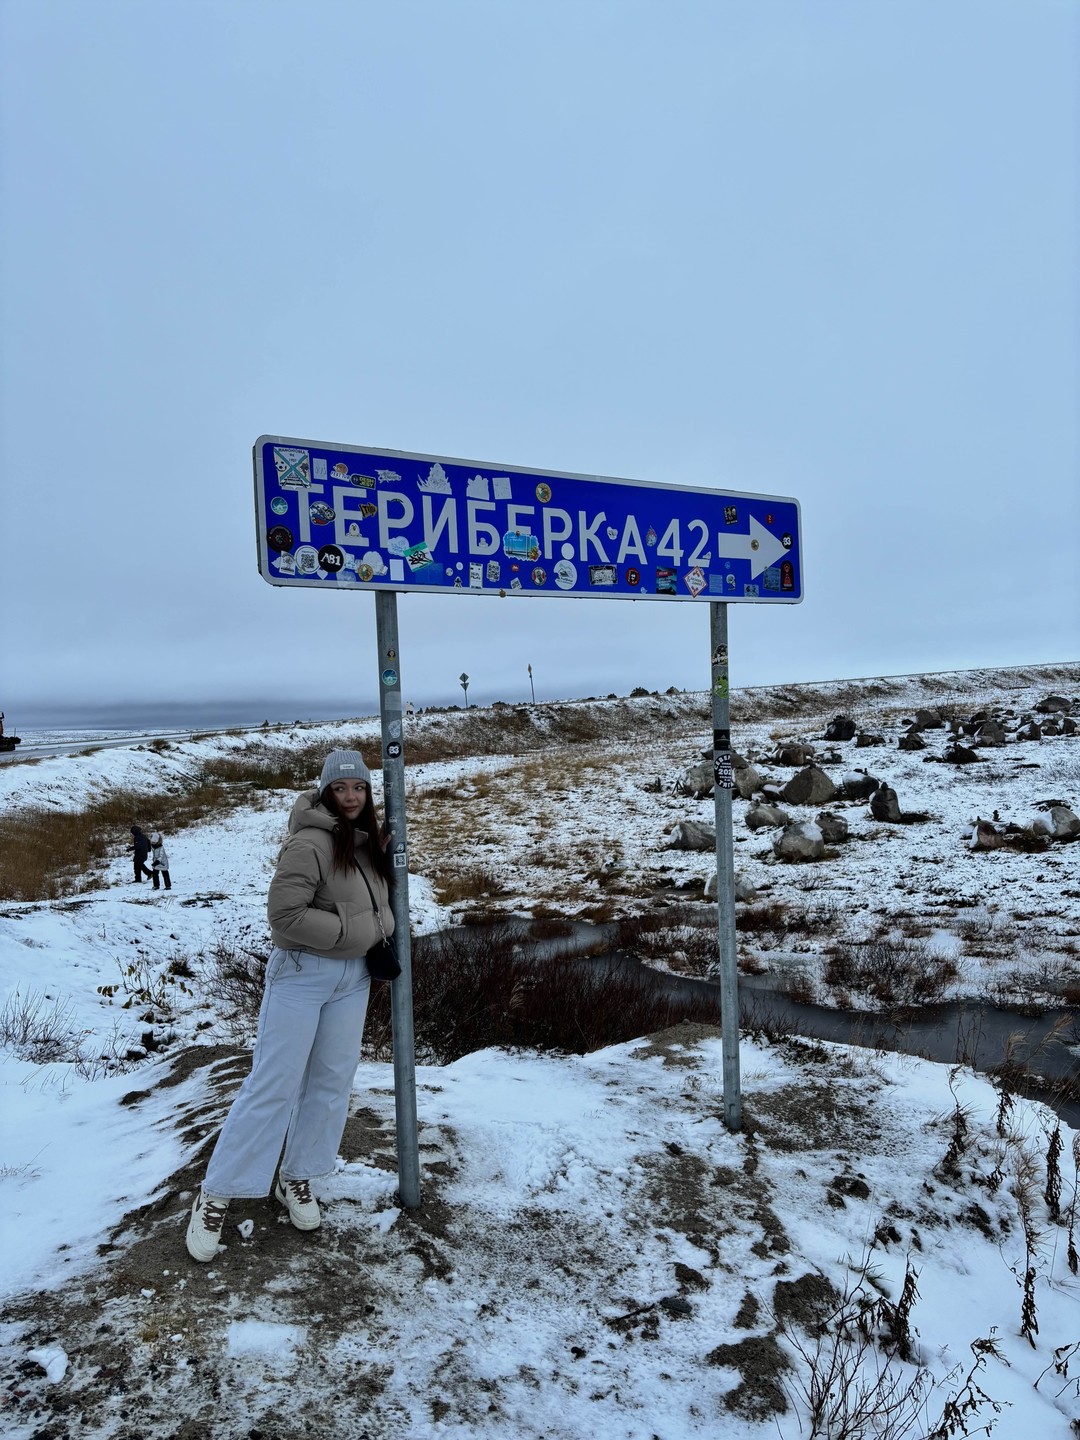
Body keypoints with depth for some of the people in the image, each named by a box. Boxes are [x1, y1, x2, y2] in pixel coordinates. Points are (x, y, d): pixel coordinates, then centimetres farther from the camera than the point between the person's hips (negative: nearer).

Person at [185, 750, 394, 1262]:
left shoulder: (368, 841, 5)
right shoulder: (311, 842, -19)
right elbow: (285, 915, -23)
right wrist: (354, 929, -19)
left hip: (352, 977, 7)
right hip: (301, 972, -7)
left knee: (331, 1082, 12)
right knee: (273, 1084, -2)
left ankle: (296, 1180, 30)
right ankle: (215, 1196, 14)